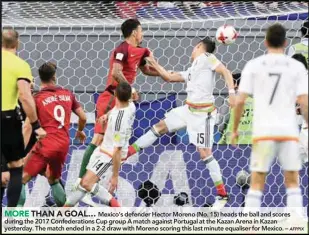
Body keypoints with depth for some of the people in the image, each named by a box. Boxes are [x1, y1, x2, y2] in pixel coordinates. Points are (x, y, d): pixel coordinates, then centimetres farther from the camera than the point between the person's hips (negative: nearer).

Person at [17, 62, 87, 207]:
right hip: (64, 145, 5)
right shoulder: (67, 94, 10)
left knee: (22, 178, -4)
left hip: (46, 145, -5)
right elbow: (83, 117, 16)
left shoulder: (37, 98, -3)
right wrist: (80, 131, 36)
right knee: (53, 179, 27)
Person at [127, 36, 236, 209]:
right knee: (160, 127, 14)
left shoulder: (206, 58, -5)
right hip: (189, 109, 9)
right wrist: (153, 63, 27)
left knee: (205, 153, -9)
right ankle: (130, 151, 27)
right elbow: (169, 77, 25)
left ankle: (222, 194, -2)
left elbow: (226, 72, -15)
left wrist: (232, 93, -28)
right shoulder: (192, 70, 19)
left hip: (203, 113, -9)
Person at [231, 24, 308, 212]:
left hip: (263, 131, 0)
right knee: (292, 182, 9)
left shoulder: (253, 65, 3)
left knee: (257, 184, 6)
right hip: (289, 131, 0)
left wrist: (235, 129, 10)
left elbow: (240, 101, -1)